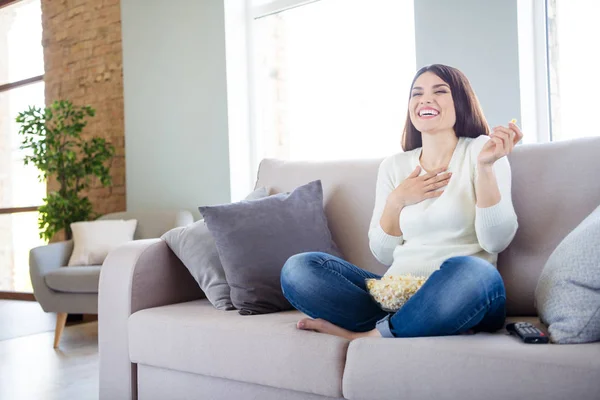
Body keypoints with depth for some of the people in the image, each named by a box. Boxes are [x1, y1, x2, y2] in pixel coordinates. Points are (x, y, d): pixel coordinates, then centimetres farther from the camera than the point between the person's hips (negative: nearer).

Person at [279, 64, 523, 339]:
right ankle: (443, 328, -18)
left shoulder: (480, 149, 4)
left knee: (469, 271, -39)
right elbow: (383, 255, 11)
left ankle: (369, 335, -16)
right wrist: (397, 200, -3)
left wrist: (486, 165, -18)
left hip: (459, 297, -4)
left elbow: (496, 241, -8)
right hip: (397, 293, 4)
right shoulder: (393, 166, 13)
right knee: (298, 268, -14)